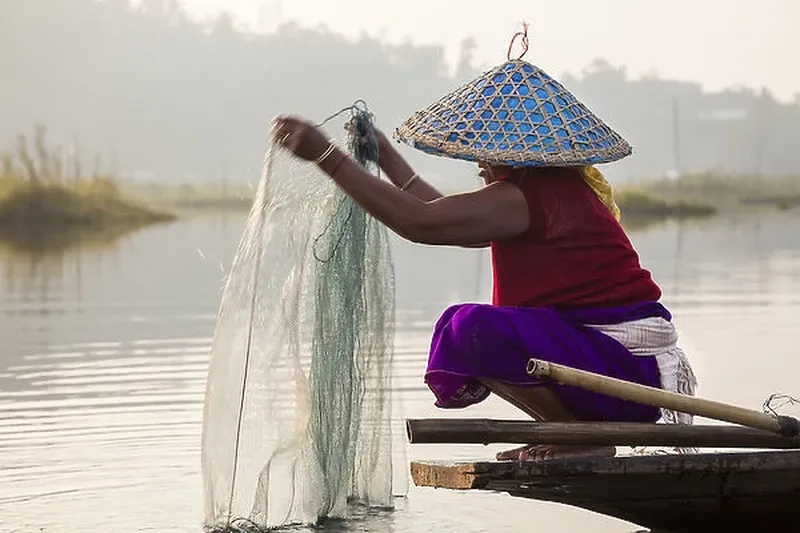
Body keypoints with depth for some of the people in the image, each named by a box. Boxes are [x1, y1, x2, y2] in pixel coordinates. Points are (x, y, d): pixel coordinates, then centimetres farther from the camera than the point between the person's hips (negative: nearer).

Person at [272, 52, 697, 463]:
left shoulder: (525, 197, -16)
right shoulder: (558, 188, 15)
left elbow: (417, 222, -20)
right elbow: (449, 218, 24)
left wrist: (326, 156, -16)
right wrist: (387, 158, 28)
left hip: (624, 368, -10)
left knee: (472, 327, -24)